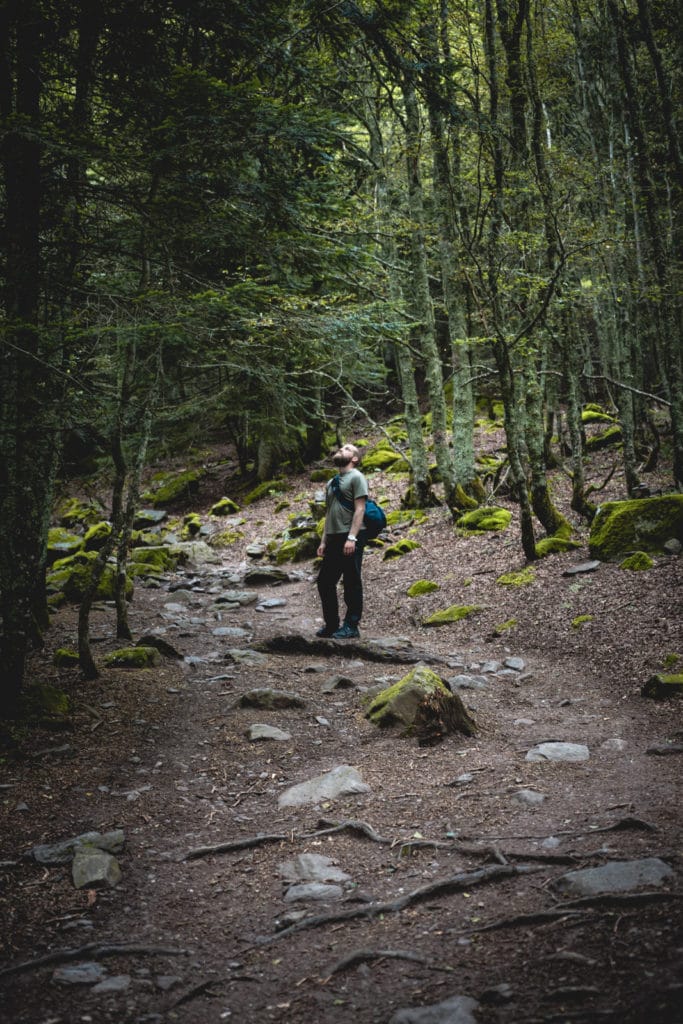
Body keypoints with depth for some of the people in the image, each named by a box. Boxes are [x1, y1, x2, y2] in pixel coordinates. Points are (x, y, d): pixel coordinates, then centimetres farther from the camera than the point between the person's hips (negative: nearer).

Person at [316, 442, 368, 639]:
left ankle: (351, 626, 2)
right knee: (325, 582, 8)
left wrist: (352, 537, -20)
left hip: (350, 538, -8)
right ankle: (331, 624, 17)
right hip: (333, 538, 8)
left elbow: (359, 509, -12)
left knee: (351, 583, -3)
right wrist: (324, 541, 15)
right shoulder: (332, 482, 21)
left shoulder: (356, 477, -3)